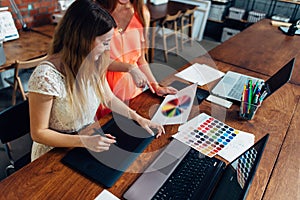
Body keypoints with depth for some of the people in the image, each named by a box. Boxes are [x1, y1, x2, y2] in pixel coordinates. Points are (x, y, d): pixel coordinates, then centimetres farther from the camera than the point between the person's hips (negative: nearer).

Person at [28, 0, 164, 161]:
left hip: (88, 138, 5)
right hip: (56, 152, -5)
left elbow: (109, 98, 8)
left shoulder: (93, 64, -8)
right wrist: (85, 141, -27)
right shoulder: (46, 75, -27)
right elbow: (38, 133, -18)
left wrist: (138, 118, -2)